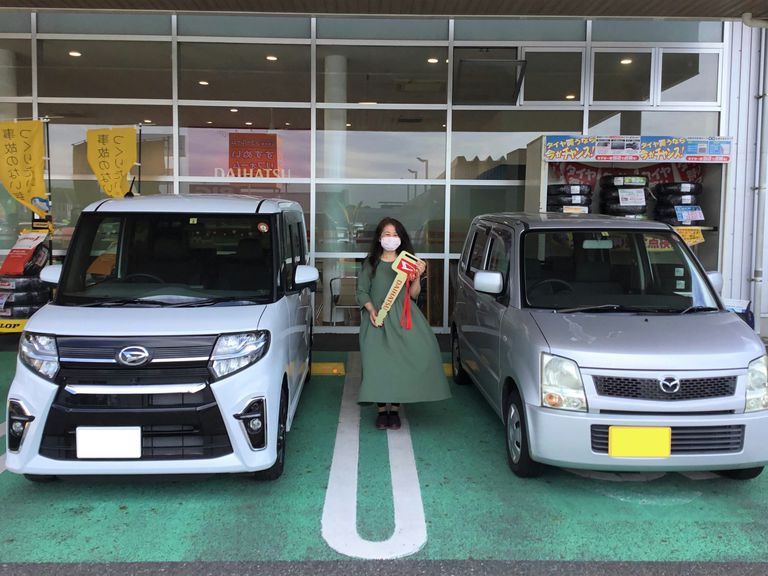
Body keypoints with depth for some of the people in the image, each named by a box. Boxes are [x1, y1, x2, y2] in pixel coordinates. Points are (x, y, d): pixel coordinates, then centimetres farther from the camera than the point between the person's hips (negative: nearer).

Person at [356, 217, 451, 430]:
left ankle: (395, 408, -1)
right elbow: (362, 291, 7)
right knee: (378, 361, -12)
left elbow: (413, 295, 7)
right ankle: (382, 410, -1)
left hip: (402, 318, 1)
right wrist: (371, 309, -10)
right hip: (377, 318, 0)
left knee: (401, 360, -13)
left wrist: (417, 276, -10)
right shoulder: (371, 263, 11)